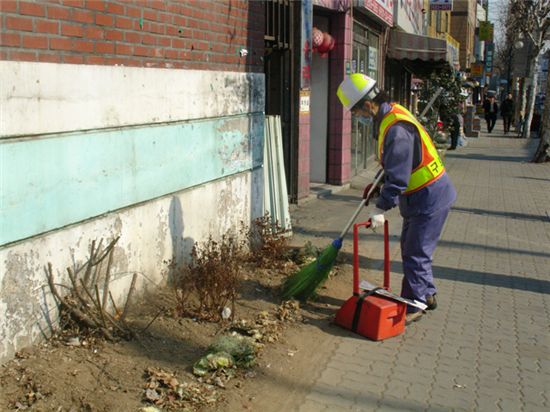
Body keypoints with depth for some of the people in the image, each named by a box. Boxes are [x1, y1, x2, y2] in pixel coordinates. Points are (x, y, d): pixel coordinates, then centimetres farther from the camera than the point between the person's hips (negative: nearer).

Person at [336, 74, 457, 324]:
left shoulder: (397, 129, -27)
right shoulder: (391, 114, 5)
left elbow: (398, 178, -27)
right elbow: (393, 166, 16)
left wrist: (381, 209, -21)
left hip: (430, 199, -10)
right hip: (419, 197, 10)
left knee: (415, 254, -1)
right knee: (411, 247, 20)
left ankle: (413, 306, 12)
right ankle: (426, 295, 35)